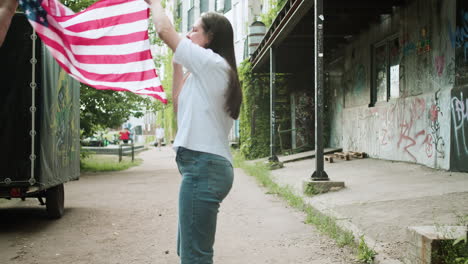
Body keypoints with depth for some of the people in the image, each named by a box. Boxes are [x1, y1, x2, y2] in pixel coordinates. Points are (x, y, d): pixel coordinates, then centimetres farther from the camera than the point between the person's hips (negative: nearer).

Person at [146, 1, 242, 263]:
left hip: (203, 166, -10)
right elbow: (180, 105, 26)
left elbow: (164, 29, -6)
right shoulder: (207, 74, 21)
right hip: (208, 165, 10)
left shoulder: (212, 63, -8)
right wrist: (177, 65, 23)